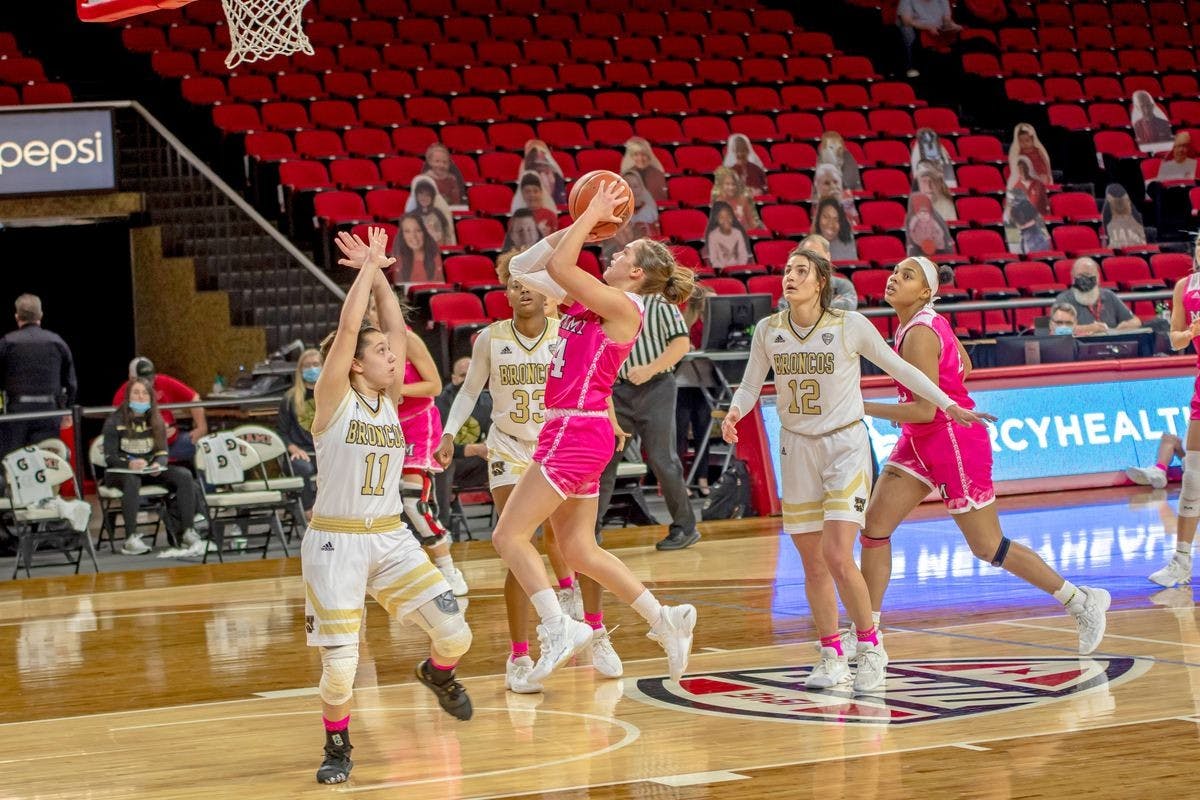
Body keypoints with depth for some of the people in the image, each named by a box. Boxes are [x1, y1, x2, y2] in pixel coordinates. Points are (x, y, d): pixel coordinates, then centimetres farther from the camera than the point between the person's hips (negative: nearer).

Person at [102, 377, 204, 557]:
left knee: (184, 476, -19)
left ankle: (189, 533, -22)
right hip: (120, 472, -4)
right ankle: (130, 539, -44)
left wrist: (158, 464, -20)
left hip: (150, 472, 4)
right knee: (132, 481, -40)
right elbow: (110, 457, -9)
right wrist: (129, 464, -30)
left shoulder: (156, 421, 10)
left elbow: (162, 453, 5)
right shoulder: (115, 421, -3)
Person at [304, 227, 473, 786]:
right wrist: (368, 268, -11)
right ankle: (337, 746, 18)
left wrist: (378, 274, 2)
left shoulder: (389, 399, 7)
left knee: (454, 635, -2)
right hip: (335, 543, -5)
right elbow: (347, 328, -17)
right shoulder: (334, 399, -7)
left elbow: (394, 324, 4)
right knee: (339, 664, -9)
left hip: (391, 538, 5)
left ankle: (438, 674, 34)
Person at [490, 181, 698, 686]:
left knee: (509, 535, -11)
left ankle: (558, 628, -14)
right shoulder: (586, 300, 13)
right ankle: (665, 621, 17)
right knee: (581, 552, 13)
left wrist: (592, 215, -10)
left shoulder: (622, 306, -11)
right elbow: (522, 269, 15)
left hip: (577, 431, -10)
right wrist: (577, 227, 10)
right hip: (572, 431, 10)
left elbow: (559, 268, -20)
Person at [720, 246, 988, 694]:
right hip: (797, 449, 4)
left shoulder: (850, 325, -10)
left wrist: (947, 404, 2)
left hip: (846, 446, -4)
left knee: (838, 558, -16)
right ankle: (832, 657, 19)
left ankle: (871, 649, 1)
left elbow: (897, 367, 0)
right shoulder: (768, 330, -1)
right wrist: (734, 413, -12)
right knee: (813, 564, 6)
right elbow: (750, 386, 9)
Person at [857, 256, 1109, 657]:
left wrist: (863, 408, -20)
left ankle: (1082, 601, 16)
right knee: (874, 525, -1)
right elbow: (963, 366, 19)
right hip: (920, 443, 9)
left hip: (955, 443, -9)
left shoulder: (919, 335, -23)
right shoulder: (930, 321, 4)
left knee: (987, 547, 2)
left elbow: (924, 411, -25)